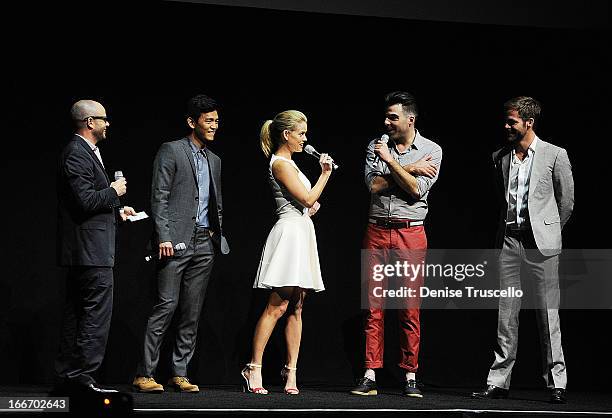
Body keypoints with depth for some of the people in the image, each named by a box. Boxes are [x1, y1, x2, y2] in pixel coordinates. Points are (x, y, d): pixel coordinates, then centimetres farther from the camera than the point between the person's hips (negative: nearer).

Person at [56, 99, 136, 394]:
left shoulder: (86, 152, 20)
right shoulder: (76, 154, -13)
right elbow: (85, 201, -22)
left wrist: (117, 212, 17)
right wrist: (114, 192, -8)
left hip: (84, 251, 11)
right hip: (91, 250, -11)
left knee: (76, 314, 11)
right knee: (97, 314, -10)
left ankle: (67, 376, 14)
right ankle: (82, 376, -10)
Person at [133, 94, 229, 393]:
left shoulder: (214, 161, 20)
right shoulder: (171, 151, 0)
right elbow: (159, 197, -7)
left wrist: (217, 235, 12)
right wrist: (163, 237, -15)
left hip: (204, 244, 6)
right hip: (177, 239, -6)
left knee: (192, 312, 4)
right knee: (167, 305, -11)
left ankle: (180, 373, 8)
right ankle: (144, 374, -8)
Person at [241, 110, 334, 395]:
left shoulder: (287, 162, 20)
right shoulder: (280, 164, -10)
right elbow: (307, 198, -14)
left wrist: (311, 206, 14)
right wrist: (325, 173, -4)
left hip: (301, 233, 10)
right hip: (290, 233, -10)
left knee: (296, 307, 6)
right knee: (277, 306, -12)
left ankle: (291, 370, 5)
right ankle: (254, 368, -10)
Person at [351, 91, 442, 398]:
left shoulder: (431, 150, 2)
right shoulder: (375, 146, 9)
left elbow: (417, 189, -11)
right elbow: (374, 185, -5)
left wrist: (391, 161, -10)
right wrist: (411, 168, -6)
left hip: (410, 233, -2)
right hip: (377, 232, 2)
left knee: (410, 309, -1)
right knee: (373, 306, -1)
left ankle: (410, 377, 5)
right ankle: (370, 377, 0)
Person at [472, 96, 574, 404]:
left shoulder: (555, 155, -2)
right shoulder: (500, 157, 11)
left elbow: (566, 201, 5)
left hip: (541, 243, -4)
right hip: (509, 240, 4)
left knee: (548, 314, -2)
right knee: (506, 313, 4)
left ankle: (556, 383, 2)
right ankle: (498, 381, 7)